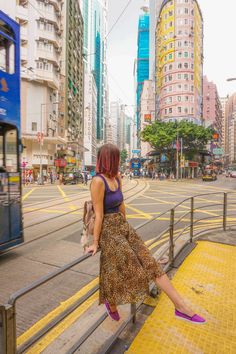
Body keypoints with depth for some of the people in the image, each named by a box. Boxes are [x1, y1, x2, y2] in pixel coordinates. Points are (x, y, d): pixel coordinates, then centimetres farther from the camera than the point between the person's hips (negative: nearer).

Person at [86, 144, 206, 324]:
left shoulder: (117, 177, 4)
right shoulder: (98, 181, -22)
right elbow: (99, 215, -19)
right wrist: (95, 243, -12)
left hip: (122, 226, 8)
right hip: (107, 230, -7)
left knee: (150, 263, 4)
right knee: (115, 274, 9)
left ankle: (181, 307, 11)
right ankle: (111, 303, 43)